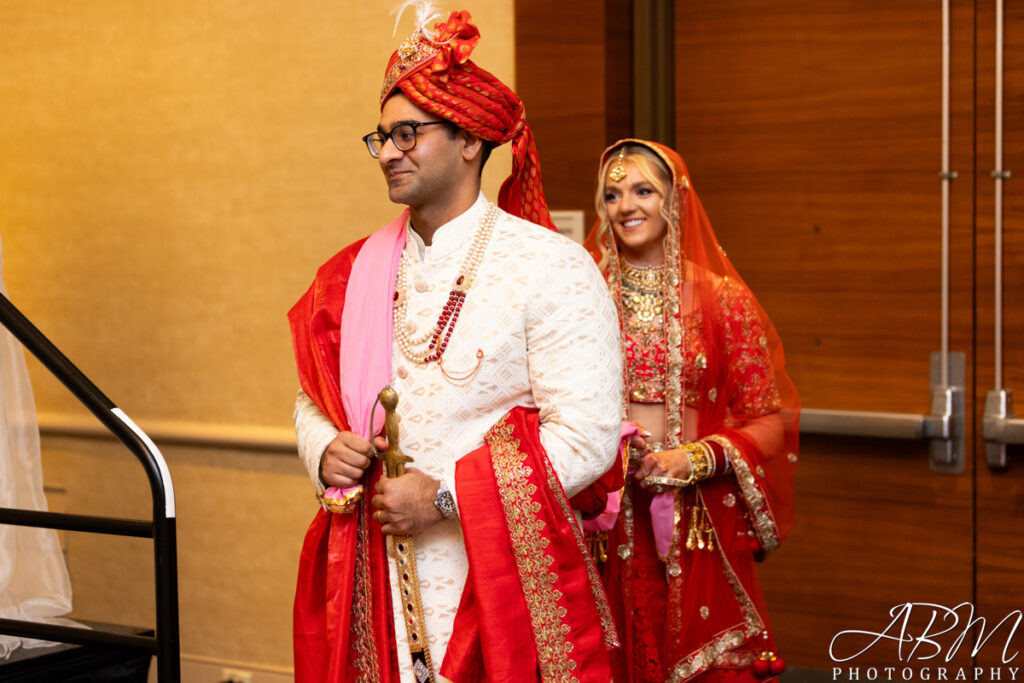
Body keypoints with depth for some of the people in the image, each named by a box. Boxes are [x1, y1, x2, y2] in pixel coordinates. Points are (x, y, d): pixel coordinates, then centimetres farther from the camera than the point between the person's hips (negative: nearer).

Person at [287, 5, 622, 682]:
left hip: (500, 579, -4)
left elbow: (587, 436, -15)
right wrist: (327, 450, -5)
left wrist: (445, 498, -17)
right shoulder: (355, 274, 9)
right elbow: (315, 399, 19)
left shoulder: (552, 268, -9)